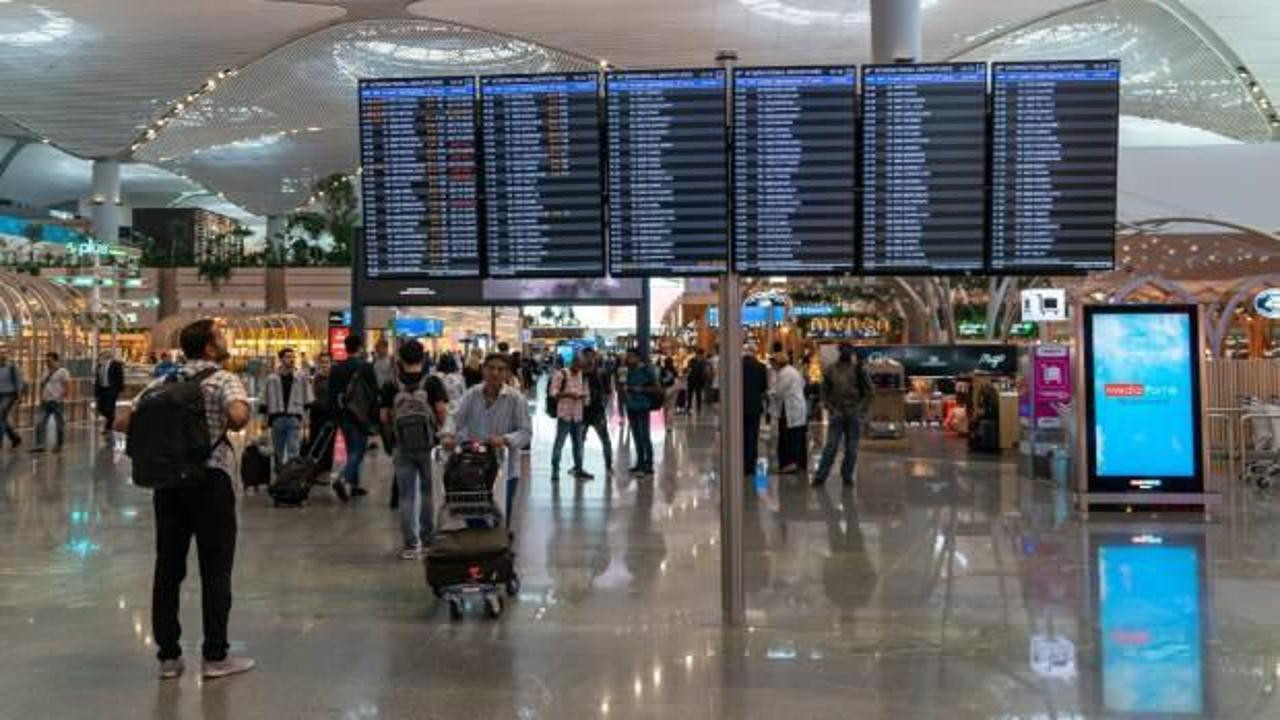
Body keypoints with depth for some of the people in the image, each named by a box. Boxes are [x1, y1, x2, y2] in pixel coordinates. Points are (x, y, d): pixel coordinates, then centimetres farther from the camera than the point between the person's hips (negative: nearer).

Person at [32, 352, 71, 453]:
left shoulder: (62, 372, -6)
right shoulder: (46, 372, 15)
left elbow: (67, 387, -11)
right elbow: (42, 386, 23)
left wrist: (60, 398, -15)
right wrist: (41, 397, 10)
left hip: (57, 402, -6)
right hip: (45, 402, 7)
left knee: (60, 425, 2)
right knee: (39, 423, -3)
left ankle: (59, 446, 12)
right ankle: (39, 445, -3)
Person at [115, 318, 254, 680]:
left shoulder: (163, 383, 11)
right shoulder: (223, 380, -6)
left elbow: (122, 422, 8)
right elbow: (239, 415, -25)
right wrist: (228, 427, -4)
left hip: (167, 481, 6)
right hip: (210, 480, -5)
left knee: (168, 568, 9)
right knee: (215, 570, 1)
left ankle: (168, 655, 14)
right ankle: (215, 656, 5)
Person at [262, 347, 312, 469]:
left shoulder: (301, 378, 5)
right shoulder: (272, 379, 6)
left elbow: (308, 401, 9)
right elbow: (264, 402, 10)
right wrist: (266, 419, 6)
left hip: (294, 419, -1)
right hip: (277, 419, 1)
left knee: (293, 451, -9)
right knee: (279, 452, 12)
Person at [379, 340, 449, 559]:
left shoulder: (391, 386, -1)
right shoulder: (432, 382, -5)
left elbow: (385, 418, 1)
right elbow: (443, 411, -12)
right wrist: (439, 426, 9)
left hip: (402, 446, 0)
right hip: (428, 444, 0)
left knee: (406, 495, 6)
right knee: (428, 492, 15)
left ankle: (411, 544, 6)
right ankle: (427, 539, 22)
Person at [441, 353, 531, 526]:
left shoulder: (516, 398, -9)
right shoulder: (472, 395, 0)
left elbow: (525, 432, -10)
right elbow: (456, 418, -6)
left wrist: (505, 439, -29)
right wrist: (447, 434, -28)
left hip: (505, 469, -3)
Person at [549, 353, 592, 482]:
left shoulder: (583, 376, 11)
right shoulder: (561, 374, -7)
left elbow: (586, 392, 21)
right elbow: (553, 392, -10)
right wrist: (568, 394, -20)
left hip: (578, 415, 6)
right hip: (564, 414, -6)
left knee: (578, 443, 11)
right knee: (559, 442, -5)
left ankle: (578, 469, 21)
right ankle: (555, 471, 1)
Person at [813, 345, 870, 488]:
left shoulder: (857, 369, 1)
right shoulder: (830, 370, 2)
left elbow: (867, 390, 5)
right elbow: (824, 392, 6)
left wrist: (860, 407, -5)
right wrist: (831, 408, -4)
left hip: (853, 413, 1)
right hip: (836, 413, -1)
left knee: (851, 448, 5)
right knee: (831, 446, -4)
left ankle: (847, 476, 16)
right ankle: (820, 476, 0)